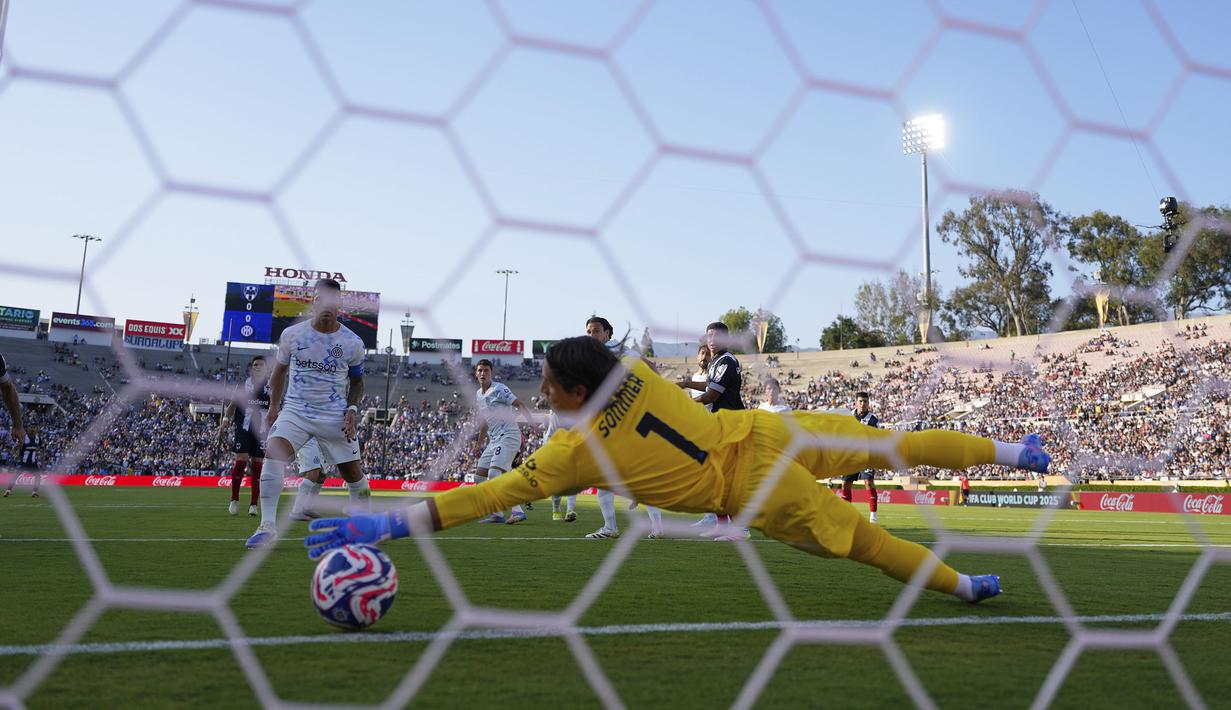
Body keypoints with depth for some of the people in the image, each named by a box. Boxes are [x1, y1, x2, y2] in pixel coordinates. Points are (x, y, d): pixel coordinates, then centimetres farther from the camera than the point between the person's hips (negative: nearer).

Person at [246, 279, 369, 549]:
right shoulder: (292, 335, -2)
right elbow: (280, 370, 14)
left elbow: (357, 381, 10)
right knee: (273, 455, -24)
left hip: (335, 416, 0)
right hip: (295, 410, 0)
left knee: (352, 473, 4)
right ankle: (268, 528, -17)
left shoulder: (352, 343, -4)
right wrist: (273, 406, 13)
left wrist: (352, 409, -5)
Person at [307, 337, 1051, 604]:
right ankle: (1012, 451, 26)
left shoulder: (577, 448, -14)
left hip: (755, 491, -5)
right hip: (765, 430, 5)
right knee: (893, 445, 16)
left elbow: (494, 493, -16)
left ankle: (961, 584, 24)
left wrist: (389, 523, -15)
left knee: (861, 538, 11)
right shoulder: (638, 371, -1)